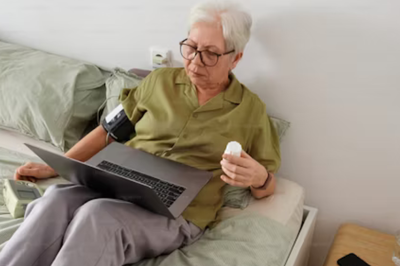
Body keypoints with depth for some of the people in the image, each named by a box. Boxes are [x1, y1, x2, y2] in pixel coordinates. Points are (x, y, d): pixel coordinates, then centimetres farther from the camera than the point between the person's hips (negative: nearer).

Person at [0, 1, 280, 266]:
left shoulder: (251, 109, 6)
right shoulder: (161, 80, 12)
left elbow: (266, 186, 9)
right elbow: (110, 129, 16)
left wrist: (258, 177, -16)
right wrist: (54, 167, 9)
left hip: (177, 212, -2)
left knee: (97, 216, -33)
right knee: (55, 199, -29)